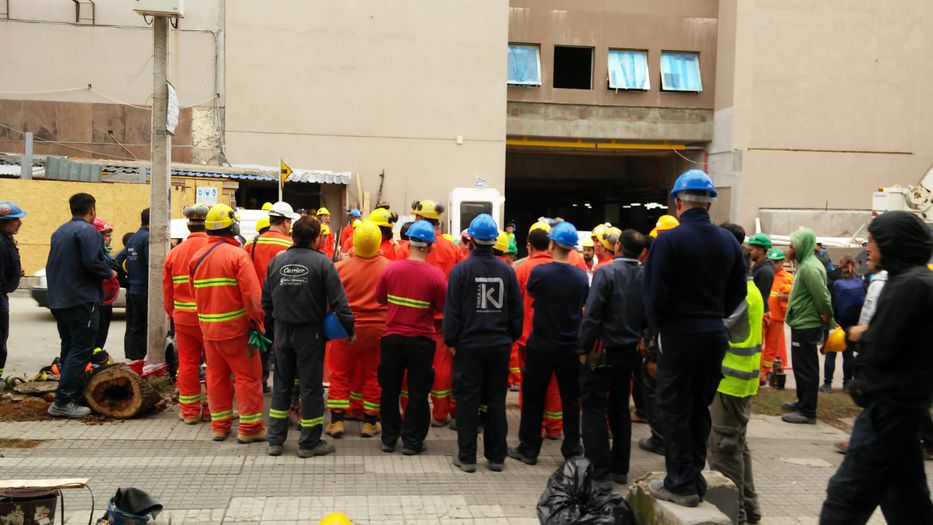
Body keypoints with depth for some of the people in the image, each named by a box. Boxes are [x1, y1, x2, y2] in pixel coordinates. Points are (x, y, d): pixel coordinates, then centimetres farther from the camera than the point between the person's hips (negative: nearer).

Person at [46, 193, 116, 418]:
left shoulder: (59, 232, 16)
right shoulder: (87, 230, -12)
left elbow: (52, 265, 20)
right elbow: (93, 262, -22)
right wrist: (109, 273, -5)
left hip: (58, 301, 9)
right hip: (82, 300, -9)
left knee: (69, 349, 16)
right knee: (80, 351, -7)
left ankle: (75, 395, 21)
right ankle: (62, 402, -11)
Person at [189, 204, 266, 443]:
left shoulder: (197, 257, 7)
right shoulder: (237, 255, -13)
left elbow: (195, 293, 12)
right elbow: (252, 295, -18)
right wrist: (258, 323, -11)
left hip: (207, 327, 7)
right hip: (236, 326, -6)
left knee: (216, 375, 15)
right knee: (248, 375, 2)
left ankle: (219, 425, 23)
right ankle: (249, 427, 5)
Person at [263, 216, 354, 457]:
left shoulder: (276, 261, 1)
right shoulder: (322, 262, -12)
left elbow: (266, 300, 7)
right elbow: (338, 301, -14)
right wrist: (350, 329, -5)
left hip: (282, 331, 4)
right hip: (310, 333, -4)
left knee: (281, 385, 15)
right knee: (311, 387, 5)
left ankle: (275, 440, 20)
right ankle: (309, 442, 12)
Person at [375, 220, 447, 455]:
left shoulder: (391, 268, -8)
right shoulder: (435, 274, -14)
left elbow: (380, 298, 6)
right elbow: (444, 307, -5)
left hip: (392, 337, 2)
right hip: (421, 341, -2)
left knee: (390, 390, 15)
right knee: (417, 392, 10)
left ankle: (389, 438, 22)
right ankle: (412, 440, 13)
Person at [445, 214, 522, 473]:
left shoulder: (461, 269, -8)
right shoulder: (507, 270, 0)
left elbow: (451, 309, -8)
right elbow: (517, 310, 5)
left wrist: (450, 340, 1)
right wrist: (511, 337, 15)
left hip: (468, 345, -2)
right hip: (499, 345, 3)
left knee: (467, 400, 5)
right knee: (496, 400, 10)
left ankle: (467, 457, 9)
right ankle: (497, 456, 16)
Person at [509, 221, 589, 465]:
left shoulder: (539, 272, -15)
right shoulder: (582, 276, -6)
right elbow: (583, 310, 7)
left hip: (541, 346, -2)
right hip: (571, 347, 3)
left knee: (533, 398, 9)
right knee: (571, 399, 13)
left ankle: (528, 449, 15)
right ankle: (572, 450, 20)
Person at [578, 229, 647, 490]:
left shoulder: (607, 272, -14)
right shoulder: (646, 275, 1)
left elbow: (592, 314, -17)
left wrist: (584, 349, -9)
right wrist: (641, 343, 14)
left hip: (603, 351, -6)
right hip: (630, 352, 6)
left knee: (594, 410, 1)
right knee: (620, 409, 17)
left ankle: (601, 472, -1)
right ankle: (620, 469, 23)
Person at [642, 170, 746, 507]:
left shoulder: (668, 241, -13)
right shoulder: (729, 242, 5)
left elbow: (655, 294, -14)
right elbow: (737, 294, 9)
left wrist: (658, 325, 2)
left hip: (678, 336, -5)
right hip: (715, 337, 5)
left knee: (674, 411, 4)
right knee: (699, 409, 15)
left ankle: (681, 484, 8)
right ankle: (695, 478, 22)